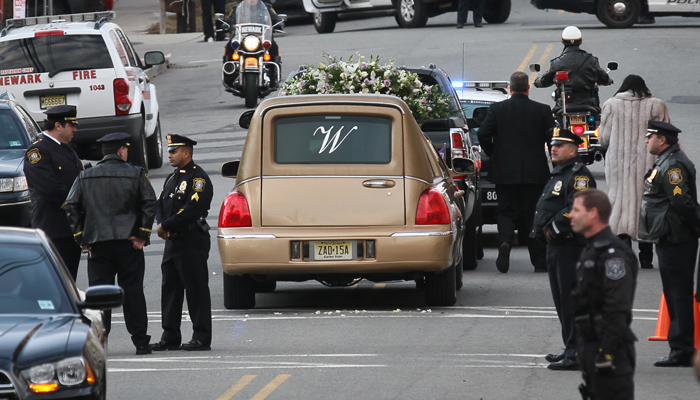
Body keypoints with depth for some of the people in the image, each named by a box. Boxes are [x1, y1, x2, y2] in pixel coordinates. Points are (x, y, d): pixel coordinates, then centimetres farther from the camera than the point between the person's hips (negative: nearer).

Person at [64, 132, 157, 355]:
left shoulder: (85, 177, 7)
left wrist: (81, 237, 4)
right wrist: (142, 234, -3)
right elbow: (150, 203, -8)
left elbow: (71, 207, 1)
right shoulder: (135, 174, 1)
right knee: (132, 291, 4)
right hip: (128, 243, -1)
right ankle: (140, 342, 4)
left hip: (98, 244, 1)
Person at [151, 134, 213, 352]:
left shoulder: (198, 178, -10)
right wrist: (162, 225, -5)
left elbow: (193, 209, -21)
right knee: (170, 289, 10)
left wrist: (166, 225, -18)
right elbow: (161, 205, 15)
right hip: (173, 242, 9)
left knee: (196, 290, -6)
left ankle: (202, 338, -3)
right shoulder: (172, 179, 19)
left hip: (192, 242, -9)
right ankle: (170, 337, 15)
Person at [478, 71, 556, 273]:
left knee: (506, 212, 7)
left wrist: (494, 155, 13)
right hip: (535, 172, 0)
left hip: (505, 172, 0)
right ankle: (540, 261, 8)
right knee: (533, 215, 7)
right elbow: (552, 139, -2)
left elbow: (483, 135, -5)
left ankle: (505, 241, -22)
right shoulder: (542, 110, -2)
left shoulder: (497, 109, -2)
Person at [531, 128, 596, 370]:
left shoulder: (578, 175, -12)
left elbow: (575, 208, -24)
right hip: (556, 246, 11)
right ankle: (570, 349, 22)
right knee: (562, 302, 15)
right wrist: (543, 230, 9)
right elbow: (545, 208, 26)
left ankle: (576, 355, -11)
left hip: (571, 247, -11)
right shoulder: (558, 174, 20)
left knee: (571, 302, -10)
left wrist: (554, 228, -15)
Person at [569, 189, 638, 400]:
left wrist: (607, 351, -25)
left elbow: (618, 309, -23)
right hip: (591, 346, 11)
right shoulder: (591, 250, 17)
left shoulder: (613, 253, -16)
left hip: (611, 348, -11)